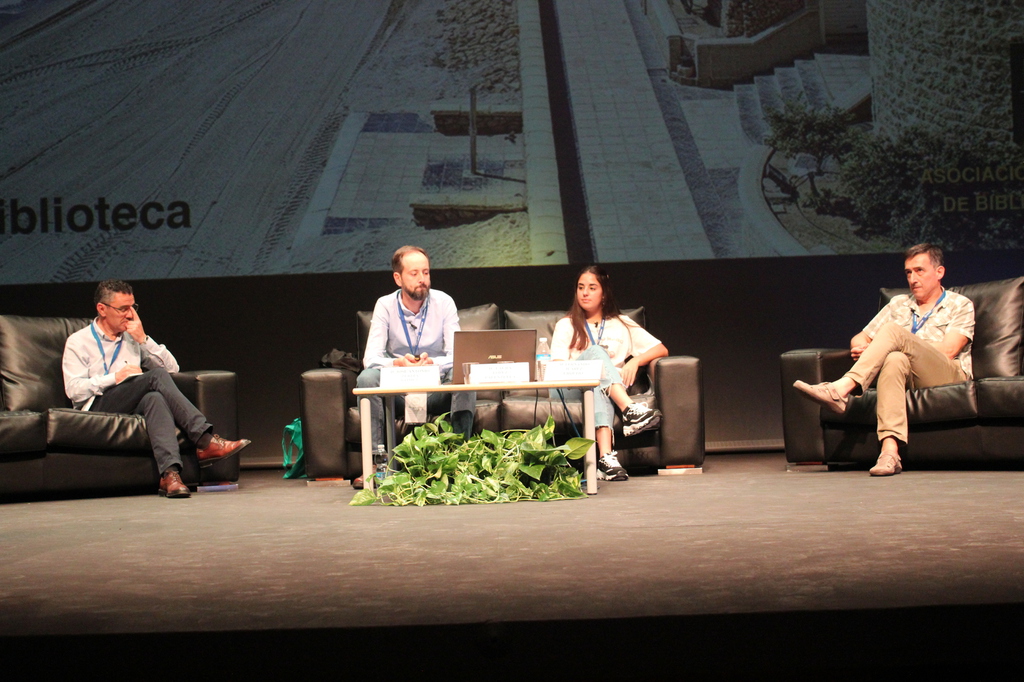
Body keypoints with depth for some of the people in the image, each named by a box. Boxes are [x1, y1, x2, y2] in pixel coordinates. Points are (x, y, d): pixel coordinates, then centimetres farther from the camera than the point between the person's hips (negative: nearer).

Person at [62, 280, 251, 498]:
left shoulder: (133, 338, 25)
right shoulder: (78, 342, 11)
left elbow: (172, 367, 12)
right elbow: (74, 390, -3)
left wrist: (143, 339, 3)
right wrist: (115, 377, -11)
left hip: (133, 408, 4)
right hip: (98, 409, -4)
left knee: (154, 398, -36)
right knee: (156, 376, -29)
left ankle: (169, 473, -54)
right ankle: (205, 441, -39)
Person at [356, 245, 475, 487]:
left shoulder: (443, 302, -2)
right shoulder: (385, 306, -3)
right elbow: (370, 357, -12)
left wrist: (434, 363, -34)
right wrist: (397, 363, -35)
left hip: (438, 390, 0)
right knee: (367, 377, -28)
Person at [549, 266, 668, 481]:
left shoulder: (622, 324, 23)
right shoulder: (565, 325, 22)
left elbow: (662, 349, 14)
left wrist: (635, 361, -6)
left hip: (610, 389, 0)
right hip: (572, 388, 0)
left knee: (597, 388, -40)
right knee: (596, 352, -32)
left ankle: (606, 457, -60)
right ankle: (630, 410, -55)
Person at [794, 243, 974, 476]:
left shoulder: (960, 305, 13)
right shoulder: (898, 304, 27)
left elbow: (948, 350, -5)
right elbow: (861, 338, 22)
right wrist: (859, 347, -5)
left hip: (949, 375, -3)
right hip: (910, 378, 3)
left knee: (893, 330, -27)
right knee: (894, 360, -37)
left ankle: (841, 389, -43)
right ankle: (890, 451, -51)